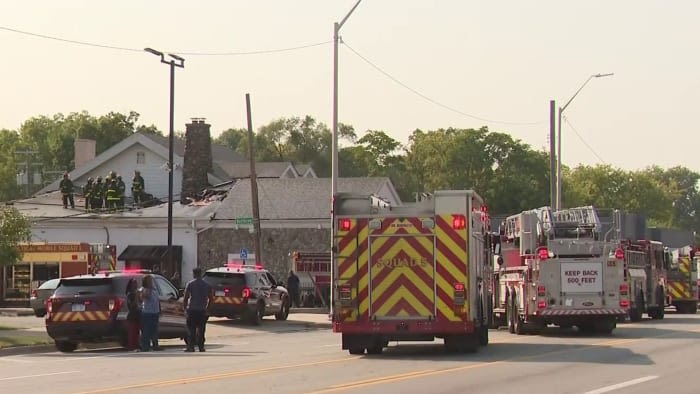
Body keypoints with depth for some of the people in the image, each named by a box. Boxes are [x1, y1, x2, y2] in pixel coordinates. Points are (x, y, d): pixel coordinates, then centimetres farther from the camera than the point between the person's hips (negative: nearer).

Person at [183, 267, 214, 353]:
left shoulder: (190, 284, -4)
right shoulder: (207, 285, 7)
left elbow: (186, 297, -8)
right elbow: (211, 299, 9)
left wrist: (185, 307, 4)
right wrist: (207, 307, 20)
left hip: (192, 310, -3)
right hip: (202, 310, 3)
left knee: (191, 329, 0)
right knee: (201, 330, 8)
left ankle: (190, 347, -5)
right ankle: (201, 347, 6)